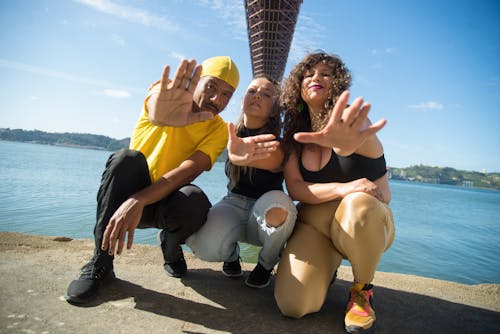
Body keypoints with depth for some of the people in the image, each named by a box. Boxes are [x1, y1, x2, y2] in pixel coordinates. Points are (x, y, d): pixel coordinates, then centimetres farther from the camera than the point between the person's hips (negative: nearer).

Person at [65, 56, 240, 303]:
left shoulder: (219, 130, -8)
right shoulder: (167, 92, -9)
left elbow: (188, 171, -23)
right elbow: (154, 105, -36)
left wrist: (138, 200, -37)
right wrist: (161, 114, -62)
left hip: (166, 200, 0)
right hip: (127, 192, 0)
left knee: (195, 202, -32)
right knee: (128, 158, -31)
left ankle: (171, 247, 5)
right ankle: (100, 264, -17)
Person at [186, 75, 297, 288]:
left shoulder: (277, 146, -15)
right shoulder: (230, 134, -2)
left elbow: (270, 160, -40)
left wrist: (241, 157, -63)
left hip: (266, 215, -1)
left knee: (278, 203, -39)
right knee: (203, 245, -32)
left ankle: (267, 263, -4)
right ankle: (231, 254, 9)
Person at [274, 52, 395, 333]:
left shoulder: (350, 119, -10)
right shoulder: (293, 135, 2)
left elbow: (354, 136, -37)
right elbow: (294, 188, -8)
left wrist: (347, 143, -63)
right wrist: (342, 188, -27)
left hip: (366, 223, -1)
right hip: (315, 222, 2)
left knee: (358, 204, -39)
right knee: (294, 305, -21)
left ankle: (363, 290, -9)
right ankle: (327, 267, 15)